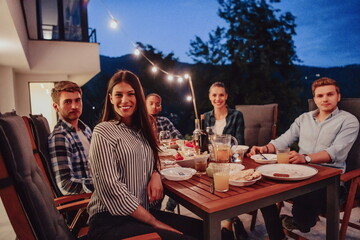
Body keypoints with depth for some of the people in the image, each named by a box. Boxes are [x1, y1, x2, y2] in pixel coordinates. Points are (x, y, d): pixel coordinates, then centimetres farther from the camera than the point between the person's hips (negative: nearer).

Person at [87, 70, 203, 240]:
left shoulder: (140, 130, 11)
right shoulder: (103, 132, -10)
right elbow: (111, 188, -16)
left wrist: (155, 175, -5)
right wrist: (155, 223, -14)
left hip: (142, 212, 7)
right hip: (111, 221, -6)